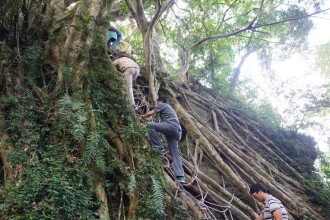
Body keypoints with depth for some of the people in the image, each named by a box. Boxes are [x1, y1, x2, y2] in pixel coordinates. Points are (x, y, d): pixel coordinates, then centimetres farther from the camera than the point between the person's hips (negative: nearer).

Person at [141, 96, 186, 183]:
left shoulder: (162, 105, 14)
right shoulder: (169, 108, 39)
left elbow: (150, 113, 9)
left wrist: (143, 117, 27)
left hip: (171, 126, -9)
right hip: (177, 131, 9)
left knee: (150, 126, -11)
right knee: (175, 153, 1)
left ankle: (158, 146, -11)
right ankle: (180, 176, -7)